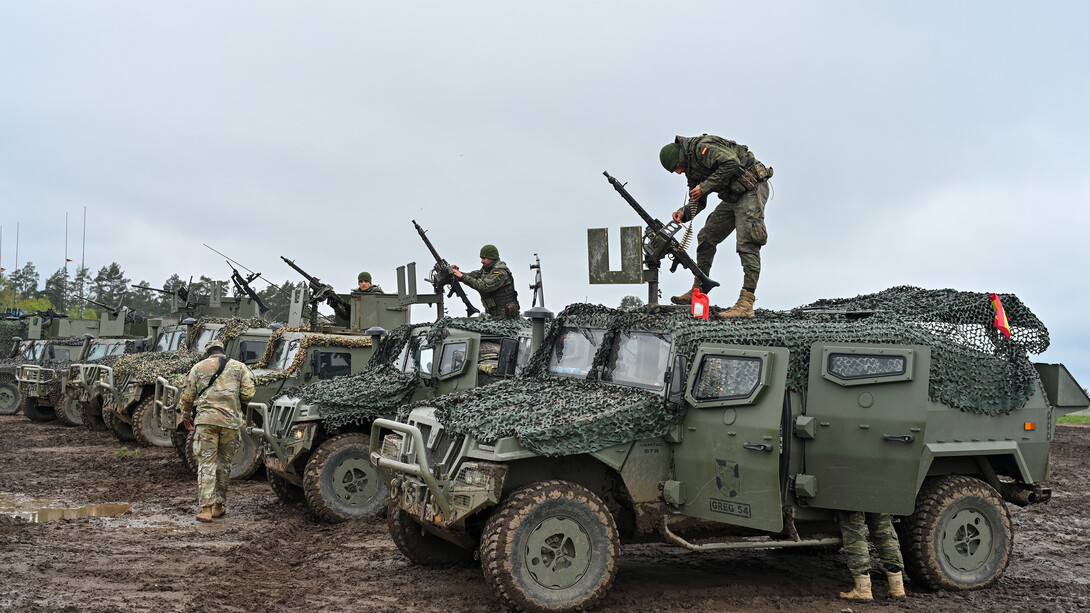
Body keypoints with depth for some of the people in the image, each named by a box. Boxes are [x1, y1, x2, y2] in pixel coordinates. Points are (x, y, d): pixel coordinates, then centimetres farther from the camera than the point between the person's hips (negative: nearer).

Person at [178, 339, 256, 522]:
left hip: (206, 419, -1)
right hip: (230, 420, 1)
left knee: (206, 463, -2)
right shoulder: (239, 366, 12)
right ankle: (218, 506, 19)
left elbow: (187, 396, 12)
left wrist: (186, 416, 28)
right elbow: (248, 394, 3)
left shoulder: (199, 367, 12)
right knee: (223, 463, 13)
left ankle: (206, 508, -10)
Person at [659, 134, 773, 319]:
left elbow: (732, 162, -31)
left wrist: (705, 186, -25)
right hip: (733, 197, 11)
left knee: (746, 245, -18)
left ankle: (745, 305, -24)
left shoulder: (701, 148, -17)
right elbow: (698, 202, 18)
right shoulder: (690, 167, 13)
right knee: (707, 238, 13)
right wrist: (683, 213, -3)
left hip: (751, 190, -11)